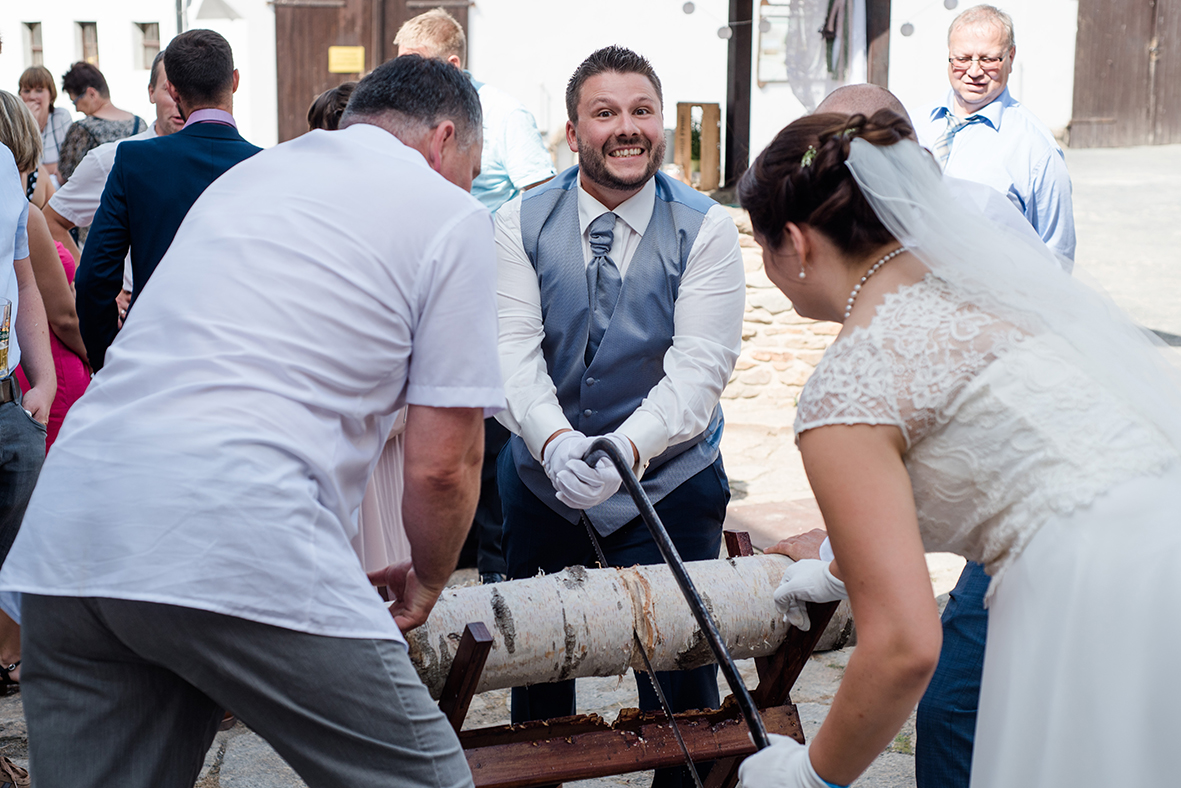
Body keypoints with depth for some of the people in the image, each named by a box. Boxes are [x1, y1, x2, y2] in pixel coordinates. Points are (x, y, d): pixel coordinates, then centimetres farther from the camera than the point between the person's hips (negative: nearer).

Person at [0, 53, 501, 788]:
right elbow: (441, 466, 3)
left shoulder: (245, 176, 27)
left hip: (67, 534, 7)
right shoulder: (450, 214, 8)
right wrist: (426, 582, 24)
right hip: (235, 547, -7)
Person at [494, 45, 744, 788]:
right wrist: (554, 441, -31)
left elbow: (700, 364, -16)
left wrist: (627, 446, -33)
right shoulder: (520, 224, -4)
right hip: (543, 479, 2)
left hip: (670, 482, -2)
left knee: (680, 679, 1)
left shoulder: (706, 229, -8)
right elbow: (513, 349, -12)